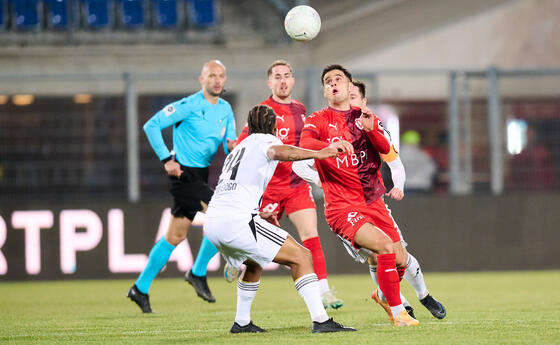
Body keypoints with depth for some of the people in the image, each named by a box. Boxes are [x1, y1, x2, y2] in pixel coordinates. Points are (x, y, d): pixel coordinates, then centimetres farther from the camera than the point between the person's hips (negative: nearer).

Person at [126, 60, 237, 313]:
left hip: (201, 176, 8)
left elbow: (230, 145, 10)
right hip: (184, 174, -8)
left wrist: (233, 146, -15)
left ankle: (140, 289, 17)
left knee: (175, 236, 9)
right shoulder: (189, 106, -12)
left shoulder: (225, 110, 9)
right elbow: (152, 126, -12)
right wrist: (167, 159, -15)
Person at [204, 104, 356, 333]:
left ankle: (242, 323, 32)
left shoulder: (239, 148, 31)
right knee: (301, 257, -6)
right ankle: (320, 321, -18)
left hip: (211, 223, 8)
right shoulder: (265, 140, 7)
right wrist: (317, 153, -23)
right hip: (237, 220, -8)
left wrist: (261, 215, 48)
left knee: (254, 264, 34)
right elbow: (278, 152, -18)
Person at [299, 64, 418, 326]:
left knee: (400, 261, 4)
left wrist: (372, 129, -25)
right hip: (342, 207, -5)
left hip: (373, 202, 5)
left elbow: (386, 148, -4)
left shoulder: (365, 117, 12)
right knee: (385, 245, -25)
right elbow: (304, 144, -22)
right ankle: (398, 313, -14)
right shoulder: (319, 119, -1)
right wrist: (333, 145, -42)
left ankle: (383, 295, 38)